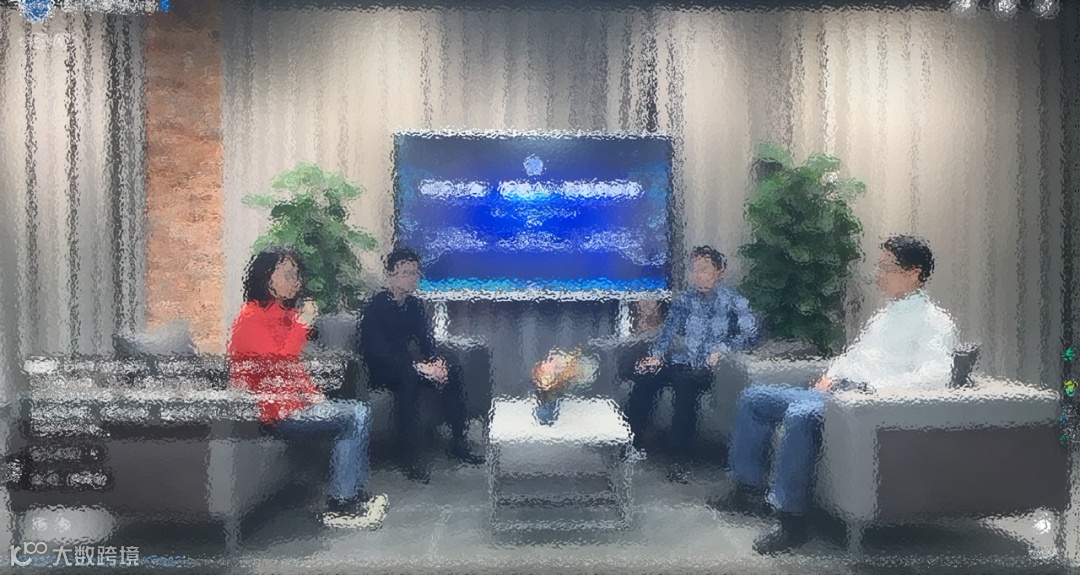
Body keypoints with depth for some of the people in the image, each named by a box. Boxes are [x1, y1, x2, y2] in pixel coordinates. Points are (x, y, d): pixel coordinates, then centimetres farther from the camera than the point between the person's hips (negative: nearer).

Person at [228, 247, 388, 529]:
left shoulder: (284, 313, 15)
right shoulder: (251, 318, -12)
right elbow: (276, 365, -24)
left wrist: (312, 393, 8)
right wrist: (302, 324, -22)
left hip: (293, 402, 9)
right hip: (272, 411, -9)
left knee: (359, 413, -6)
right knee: (355, 416, -17)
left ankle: (351, 498, -6)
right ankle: (340, 506, -11)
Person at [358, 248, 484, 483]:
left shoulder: (414, 304, 9)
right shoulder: (376, 306, -13)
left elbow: (427, 339, 9)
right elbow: (379, 350, -23)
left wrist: (437, 362, -14)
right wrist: (418, 366, -31)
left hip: (406, 365, 7)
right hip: (380, 371, -7)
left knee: (452, 372, -15)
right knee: (408, 378, -38)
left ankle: (458, 441, -9)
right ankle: (410, 456, -34)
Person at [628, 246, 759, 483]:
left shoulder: (733, 301, 4)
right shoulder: (684, 300, 18)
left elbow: (750, 331, -9)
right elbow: (669, 331, 11)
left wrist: (723, 348, -23)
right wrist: (657, 354, -8)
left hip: (705, 368, -4)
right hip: (678, 363, 4)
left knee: (685, 386, -36)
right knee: (644, 375, -25)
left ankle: (681, 459, -30)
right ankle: (634, 439, -15)